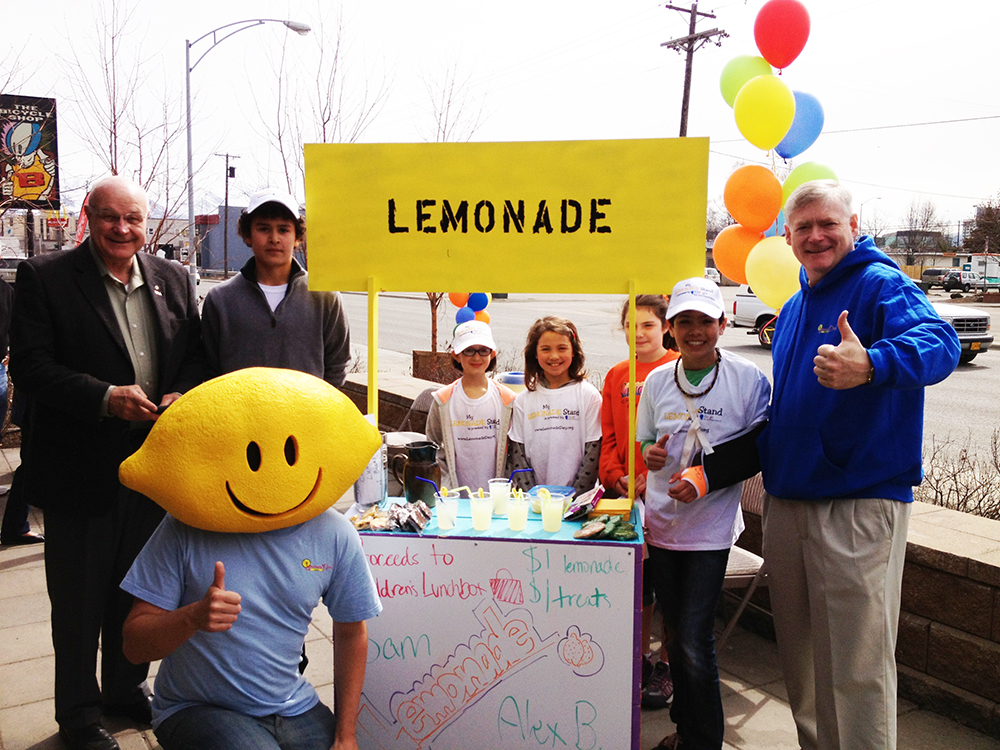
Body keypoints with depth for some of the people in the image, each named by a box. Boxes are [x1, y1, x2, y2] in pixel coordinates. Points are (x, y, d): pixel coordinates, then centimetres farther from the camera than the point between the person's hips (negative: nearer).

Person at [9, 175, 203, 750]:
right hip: (81, 471, -4)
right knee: (79, 600, 11)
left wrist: (184, 395, -11)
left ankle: (127, 688, 42)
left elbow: (197, 354, 9)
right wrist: (106, 398, -25)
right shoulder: (44, 277, -7)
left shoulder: (174, 279, 5)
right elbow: (30, 365, -14)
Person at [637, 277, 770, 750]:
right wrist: (649, 454, -8)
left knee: (695, 642, -6)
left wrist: (707, 477, -17)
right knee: (675, 635, 16)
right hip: (662, 521, 4)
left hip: (710, 526, -4)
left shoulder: (749, 379, -8)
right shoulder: (657, 380, 4)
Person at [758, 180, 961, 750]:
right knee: (801, 660, 19)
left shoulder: (882, 285, -9)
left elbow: (939, 341, -31)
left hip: (859, 504, -7)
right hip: (786, 500, 8)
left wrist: (871, 365, -50)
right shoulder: (794, 308, 14)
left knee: (858, 668, -2)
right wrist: (764, 457, 15)